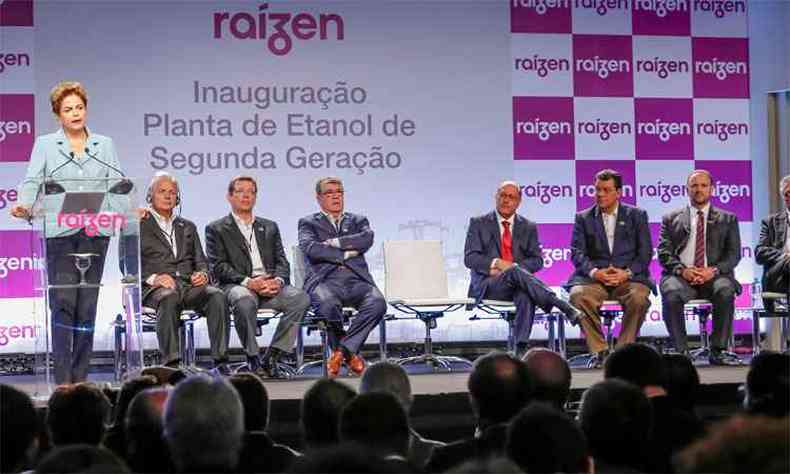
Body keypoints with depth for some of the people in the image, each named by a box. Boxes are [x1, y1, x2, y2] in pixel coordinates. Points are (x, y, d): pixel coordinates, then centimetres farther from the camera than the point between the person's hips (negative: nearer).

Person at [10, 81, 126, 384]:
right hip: (60, 232, -2)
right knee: (63, 302, -9)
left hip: (96, 232, 2)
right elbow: (32, 181, -1)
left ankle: (80, 377, 9)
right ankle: (63, 379, -7)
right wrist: (25, 207, -21)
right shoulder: (45, 145, 9)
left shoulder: (104, 145, 14)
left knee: (87, 304, 3)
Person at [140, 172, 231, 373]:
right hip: (154, 288, -4)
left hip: (188, 284, 4)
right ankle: (171, 364, -41)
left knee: (217, 296, -28)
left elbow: (200, 261, 21)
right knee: (169, 297, -40)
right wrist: (153, 278, -15)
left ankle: (220, 362, -32)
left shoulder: (188, 227, 28)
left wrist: (202, 274, -3)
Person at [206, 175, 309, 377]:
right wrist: (248, 282, -17)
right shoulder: (216, 229, 12)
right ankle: (253, 359, -21)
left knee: (301, 298, -26)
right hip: (236, 286, -4)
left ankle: (272, 357, -20)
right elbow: (218, 267, -1)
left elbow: (282, 262, 16)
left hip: (270, 285, 4)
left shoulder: (269, 227, 25)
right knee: (245, 301, -39)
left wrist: (278, 280, -9)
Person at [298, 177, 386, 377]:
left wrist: (334, 243, -3)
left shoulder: (358, 221, 26)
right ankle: (350, 353, -11)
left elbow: (367, 240, 2)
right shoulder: (308, 223, 19)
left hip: (357, 280, 3)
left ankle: (341, 350, -20)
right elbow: (311, 249, -3)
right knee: (328, 304, -38)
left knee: (377, 302, -31)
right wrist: (347, 253, -3)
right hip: (325, 280, -2)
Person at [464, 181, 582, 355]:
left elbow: (537, 260, 7)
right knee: (516, 272, -36)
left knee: (525, 295, -38)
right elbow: (470, 258, 0)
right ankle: (566, 309, -44)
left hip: (517, 284, 2)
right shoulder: (478, 223, 11)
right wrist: (497, 263, -17)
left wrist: (512, 267, -11)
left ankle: (521, 348, -44)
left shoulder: (528, 227, 17)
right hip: (487, 285, -2)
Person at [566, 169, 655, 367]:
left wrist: (627, 273, -12)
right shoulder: (583, 218, 15)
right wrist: (594, 272, -16)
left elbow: (645, 252, 5)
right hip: (594, 277, 1)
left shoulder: (637, 215, 13)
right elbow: (577, 253, 4)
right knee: (578, 296, -32)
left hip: (628, 277, -1)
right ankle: (599, 350, -18)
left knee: (639, 297, -34)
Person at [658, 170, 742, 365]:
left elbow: (734, 253, 7)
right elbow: (664, 253, 8)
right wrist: (682, 270, -12)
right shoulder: (671, 219, 18)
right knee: (670, 294, -34)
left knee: (725, 291, -34)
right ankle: (681, 351, -23)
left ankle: (718, 350, -23)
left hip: (713, 276, 0)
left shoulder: (727, 219, 18)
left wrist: (714, 270, -13)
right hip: (681, 276, 0)